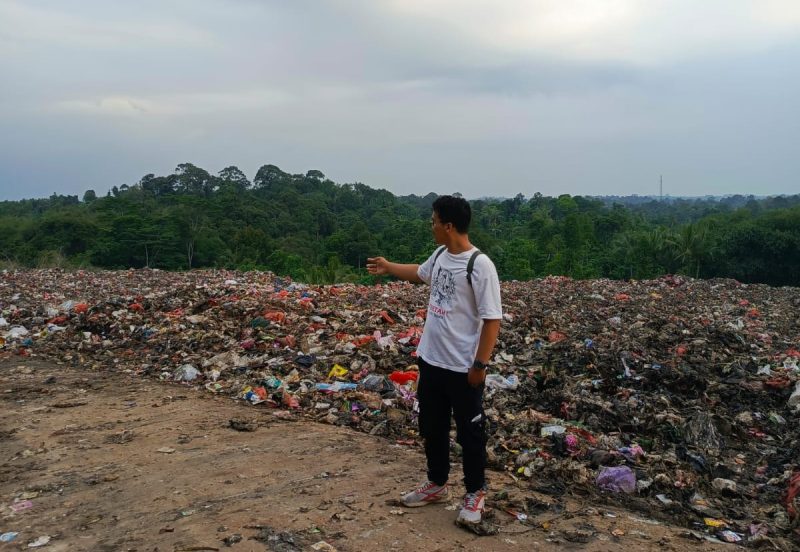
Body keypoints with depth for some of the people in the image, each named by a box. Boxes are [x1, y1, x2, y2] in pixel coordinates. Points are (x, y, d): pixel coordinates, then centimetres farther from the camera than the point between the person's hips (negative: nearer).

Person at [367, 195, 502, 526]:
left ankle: (475, 493, 27)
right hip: (431, 361, 8)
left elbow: (492, 319, -20)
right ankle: (436, 484, 38)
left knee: (470, 432, 9)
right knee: (431, 427, 19)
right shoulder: (440, 255, 4)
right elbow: (421, 274, 28)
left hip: (463, 368, -8)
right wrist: (387, 267, 34)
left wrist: (480, 364, -19)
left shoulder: (480, 265, -21)